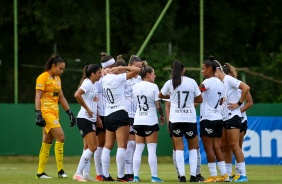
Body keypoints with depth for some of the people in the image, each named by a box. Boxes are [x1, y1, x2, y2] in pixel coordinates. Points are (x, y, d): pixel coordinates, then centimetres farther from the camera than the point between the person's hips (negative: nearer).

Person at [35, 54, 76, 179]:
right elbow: (38, 97, -15)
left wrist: (69, 112, 16)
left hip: (54, 112, 8)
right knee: (61, 137, -16)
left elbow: (61, 98, 21)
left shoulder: (57, 79, 16)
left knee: (47, 141, 7)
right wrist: (38, 114, -24)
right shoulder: (43, 77, -9)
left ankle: (40, 172, 10)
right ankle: (60, 170, -13)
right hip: (46, 111, -8)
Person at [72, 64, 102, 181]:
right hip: (84, 119, -10)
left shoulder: (92, 85, 16)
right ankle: (78, 174, -13)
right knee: (92, 147, -13)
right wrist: (87, 109, -21)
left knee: (88, 148, 10)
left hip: (91, 120, 10)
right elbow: (77, 95, -28)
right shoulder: (87, 83, -12)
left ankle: (86, 174, 13)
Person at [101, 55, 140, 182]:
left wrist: (115, 68, 20)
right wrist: (121, 68, -7)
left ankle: (105, 175, 6)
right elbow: (137, 70, -14)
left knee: (107, 146, 9)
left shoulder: (105, 78, 9)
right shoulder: (118, 78, -11)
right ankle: (121, 176, -12)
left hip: (108, 115, 8)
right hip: (120, 114, -8)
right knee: (122, 146, -8)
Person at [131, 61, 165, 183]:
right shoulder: (153, 87, -9)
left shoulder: (135, 87, 4)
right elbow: (158, 105, -8)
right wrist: (162, 115, 6)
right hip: (150, 121, -5)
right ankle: (154, 177, -3)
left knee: (138, 149, 8)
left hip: (138, 121, 5)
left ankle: (136, 176, 4)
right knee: (152, 150, -2)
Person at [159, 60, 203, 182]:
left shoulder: (170, 83, -2)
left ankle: (182, 176, -7)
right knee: (193, 148, 11)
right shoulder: (192, 82, -2)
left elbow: (160, 95, 16)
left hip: (175, 118, 0)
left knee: (179, 148, 3)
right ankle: (193, 175, 2)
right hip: (190, 118, 0)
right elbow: (199, 100, 7)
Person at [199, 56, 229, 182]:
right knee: (217, 147, 8)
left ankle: (213, 175, -4)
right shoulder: (220, 83, 13)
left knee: (208, 148, -3)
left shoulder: (208, 82, -12)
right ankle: (224, 174, 5)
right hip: (218, 118, 8)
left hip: (207, 118, -8)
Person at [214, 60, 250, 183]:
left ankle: (243, 175, -11)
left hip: (232, 116, -9)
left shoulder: (229, 80, -10)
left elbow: (246, 88, -19)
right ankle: (228, 174, 14)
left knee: (234, 145, -11)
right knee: (224, 146, 8)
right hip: (223, 118, 9)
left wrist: (238, 104, -16)